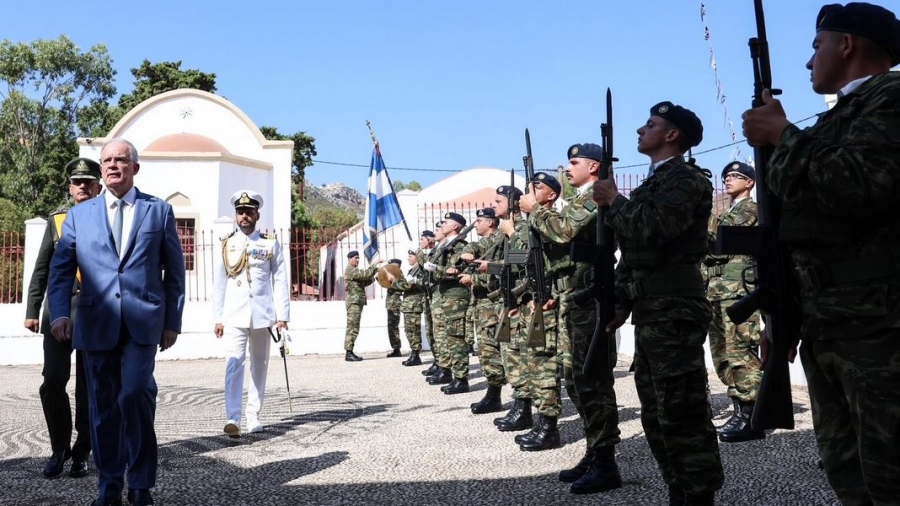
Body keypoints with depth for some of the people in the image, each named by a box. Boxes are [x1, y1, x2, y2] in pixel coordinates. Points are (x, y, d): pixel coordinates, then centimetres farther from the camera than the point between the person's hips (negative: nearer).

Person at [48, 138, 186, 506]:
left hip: (143, 323, -2)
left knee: (136, 393, -18)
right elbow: (60, 269, 6)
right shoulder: (79, 215, 12)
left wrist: (173, 321, 6)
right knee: (102, 405, 8)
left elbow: (174, 270, 9)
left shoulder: (159, 210, 8)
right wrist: (60, 312, -10)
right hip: (97, 324, 3)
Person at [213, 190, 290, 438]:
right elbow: (219, 283, 8)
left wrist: (282, 316, -4)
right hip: (234, 315, -1)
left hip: (262, 314, 1)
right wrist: (218, 318, 4)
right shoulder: (226, 245, 6)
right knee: (234, 364, -12)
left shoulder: (271, 244, 4)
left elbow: (281, 281, 2)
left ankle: (253, 416, 17)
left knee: (260, 366, 8)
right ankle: (232, 418, -18)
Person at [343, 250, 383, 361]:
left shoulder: (354, 271, 23)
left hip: (357, 303, 10)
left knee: (353, 328, 9)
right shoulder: (350, 270, -9)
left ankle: (350, 352, 11)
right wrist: (374, 265, -13)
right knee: (352, 328, -11)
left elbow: (365, 282, 19)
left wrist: (374, 276, 6)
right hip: (354, 302, -10)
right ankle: (348, 353, -12)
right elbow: (365, 274, -21)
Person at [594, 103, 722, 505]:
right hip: (649, 315, 10)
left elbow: (653, 228, -25)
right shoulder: (653, 182, 19)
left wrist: (615, 200, -8)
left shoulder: (687, 179, -8)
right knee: (658, 417, 14)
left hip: (675, 313, -10)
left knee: (683, 416, -7)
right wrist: (620, 302, 13)